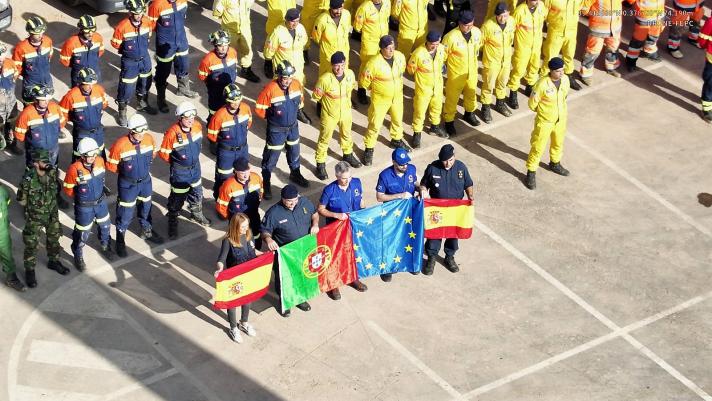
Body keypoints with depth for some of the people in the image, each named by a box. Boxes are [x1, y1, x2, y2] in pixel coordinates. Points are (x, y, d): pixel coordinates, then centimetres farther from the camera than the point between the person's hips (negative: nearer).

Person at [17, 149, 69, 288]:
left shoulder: (52, 173, -17)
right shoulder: (28, 180, -29)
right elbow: (21, 200, -15)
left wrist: (51, 203, 5)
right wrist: (34, 205, -2)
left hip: (52, 214, 4)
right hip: (34, 217, -4)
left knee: (54, 239, 23)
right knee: (31, 245, 10)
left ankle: (53, 261, 47)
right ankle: (30, 270, 29)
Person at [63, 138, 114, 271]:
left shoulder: (99, 161, -16)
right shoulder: (74, 169, -32)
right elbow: (68, 189, -15)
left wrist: (98, 191, 10)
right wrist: (80, 197, -2)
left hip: (101, 202, 5)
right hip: (84, 207, -5)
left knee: (104, 226, 26)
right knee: (83, 233, 11)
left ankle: (105, 246, 55)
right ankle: (78, 256, 36)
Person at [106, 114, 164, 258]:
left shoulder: (149, 139, -15)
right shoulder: (120, 145, -29)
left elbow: (153, 152, 9)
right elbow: (111, 165, -17)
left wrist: (144, 166, 6)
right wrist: (125, 171, -5)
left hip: (145, 181, 5)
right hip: (128, 184, -5)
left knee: (146, 206, 25)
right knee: (125, 212, 6)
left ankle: (147, 231, 48)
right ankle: (120, 240, 25)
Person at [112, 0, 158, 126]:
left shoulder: (147, 21, -11)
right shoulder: (122, 26, -27)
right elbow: (115, 44, -13)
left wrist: (142, 47, 8)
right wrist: (128, 50, -3)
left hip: (145, 59, 6)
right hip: (130, 62, -6)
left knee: (145, 82, 24)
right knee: (127, 87, -1)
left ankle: (142, 104, 49)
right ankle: (122, 113, 17)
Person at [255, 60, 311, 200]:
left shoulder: (296, 84, -13)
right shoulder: (270, 89, -29)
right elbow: (259, 109, -18)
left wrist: (297, 112, 7)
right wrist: (272, 117, -7)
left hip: (293, 126, 5)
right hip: (276, 129, -5)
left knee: (294, 151, 25)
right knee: (271, 156, 6)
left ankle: (295, 174, 49)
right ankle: (266, 183, 22)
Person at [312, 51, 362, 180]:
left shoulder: (350, 74, -17)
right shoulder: (325, 79, -31)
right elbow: (315, 96, -14)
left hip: (345, 112, 5)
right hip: (329, 114, -5)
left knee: (346, 134, 28)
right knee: (324, 139, 12)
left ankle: (348, 154, 54)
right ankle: (321, 164, 29)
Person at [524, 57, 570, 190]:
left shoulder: (565, 79, -12)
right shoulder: (542, 84, -29)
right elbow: (532, 104, -16)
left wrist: (561, 110, 9)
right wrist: (543, 111, -1)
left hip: (561, 119, 6)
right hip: (545, 121, -6)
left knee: (558, 143, 27)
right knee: (538, 147, 5)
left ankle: (555, 163, 53)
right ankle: (531, 172, 23)